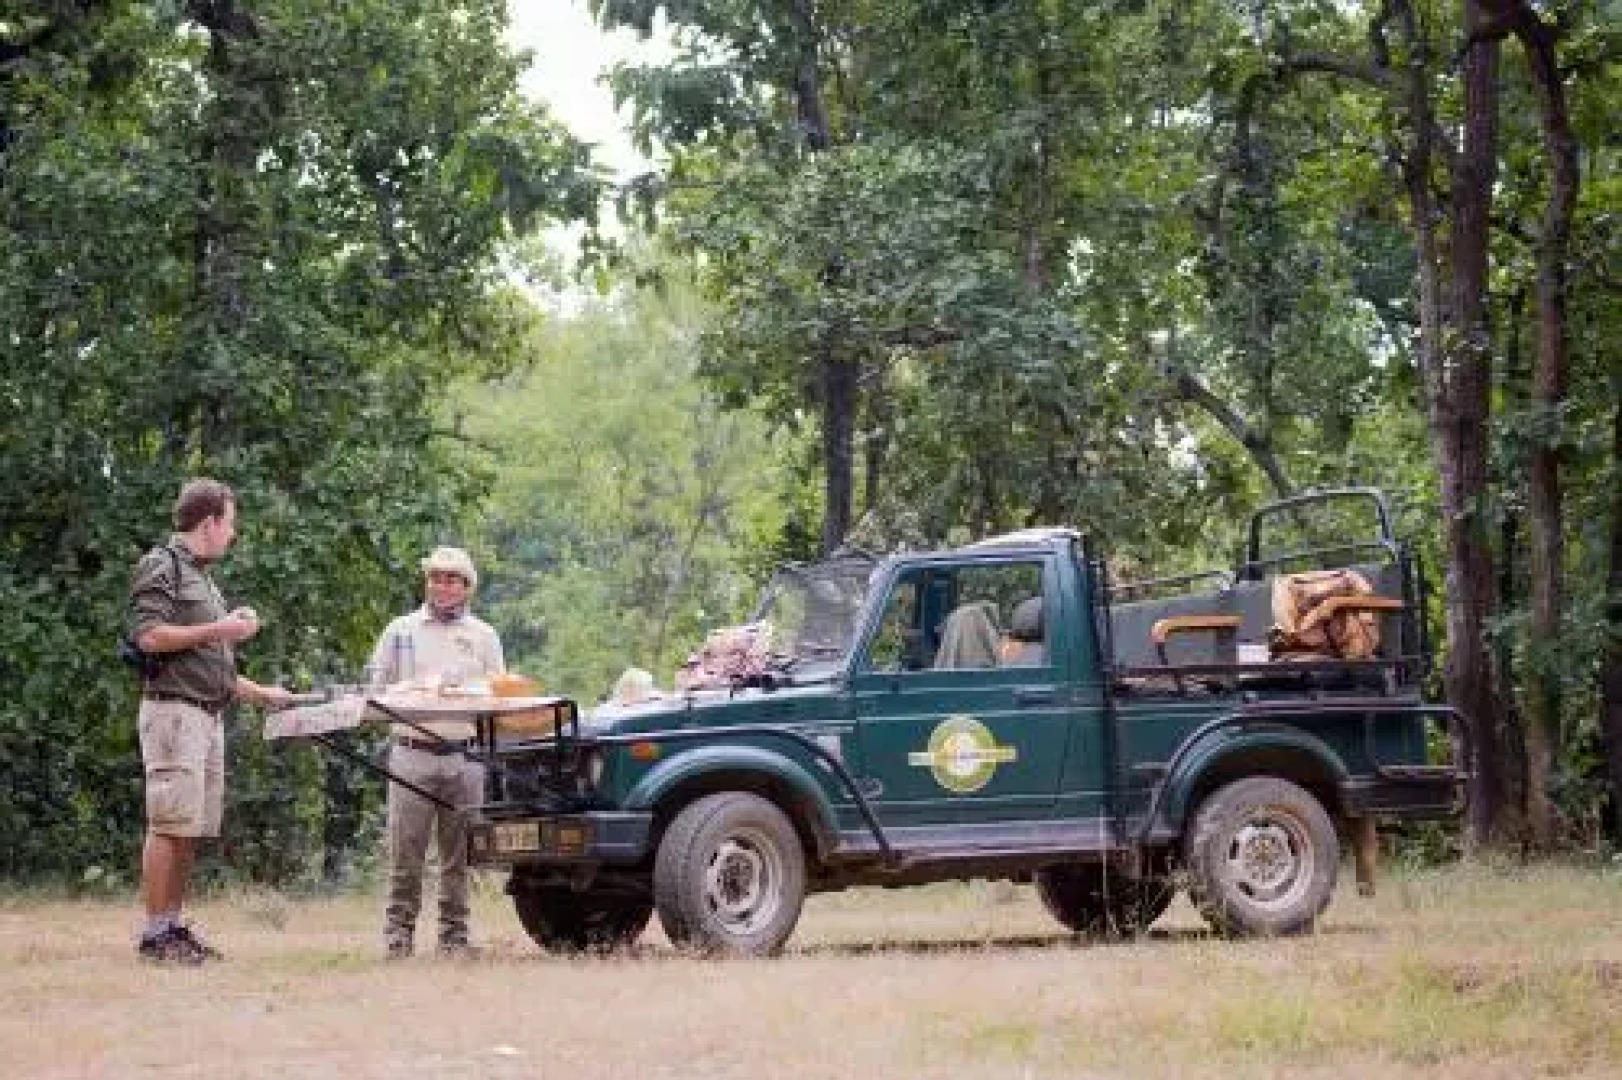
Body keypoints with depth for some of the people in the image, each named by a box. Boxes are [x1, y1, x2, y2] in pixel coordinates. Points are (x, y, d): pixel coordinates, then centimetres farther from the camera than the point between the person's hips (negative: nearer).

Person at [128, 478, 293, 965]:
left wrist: (260, 693, 26)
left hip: (208, 714, 9)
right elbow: (150, 636, -17)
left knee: (192, 830, 7)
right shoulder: (162, 566, -4)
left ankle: (173, 926, 10)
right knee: (170, 825, -11)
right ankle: (155, 933, -11)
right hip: (173, 709, -9)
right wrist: (219, 629, -11)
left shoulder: (202, 578, 23)